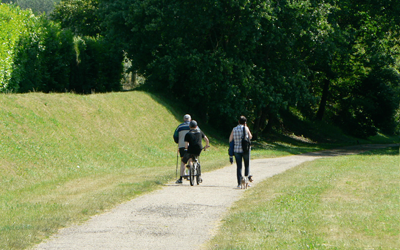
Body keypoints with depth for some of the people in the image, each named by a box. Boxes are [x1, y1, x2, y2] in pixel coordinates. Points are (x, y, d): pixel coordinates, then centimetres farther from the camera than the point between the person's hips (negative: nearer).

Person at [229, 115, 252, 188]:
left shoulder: (234, 129, 3)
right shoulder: (245, 128, -5)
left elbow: (230, 140, 4)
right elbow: (250, 137, 10)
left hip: (236, 150, 2)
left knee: (238, 166, 3)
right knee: (247, 166, 14)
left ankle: (239, 183, -2)